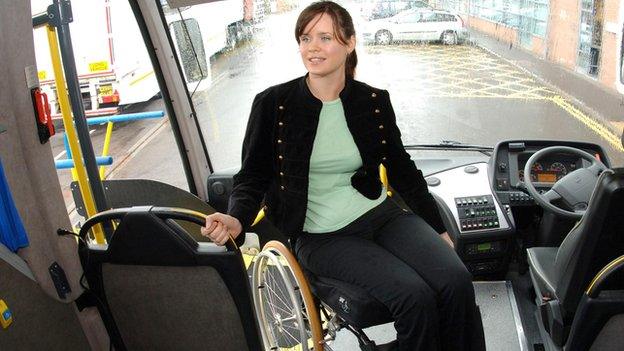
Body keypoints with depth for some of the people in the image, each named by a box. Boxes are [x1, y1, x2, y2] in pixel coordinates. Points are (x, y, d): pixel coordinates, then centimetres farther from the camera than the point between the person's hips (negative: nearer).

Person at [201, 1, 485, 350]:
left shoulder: (374, 101, 3)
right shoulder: (273, 104, -5)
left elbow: (402, 169, 13)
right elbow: (253, 175, 1)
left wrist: (438, 229, 14)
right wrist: (236, 220, -20)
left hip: (381, 214, 4)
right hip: (322, 236, -3)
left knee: (456, 282, -18)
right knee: (415, 295, -23)